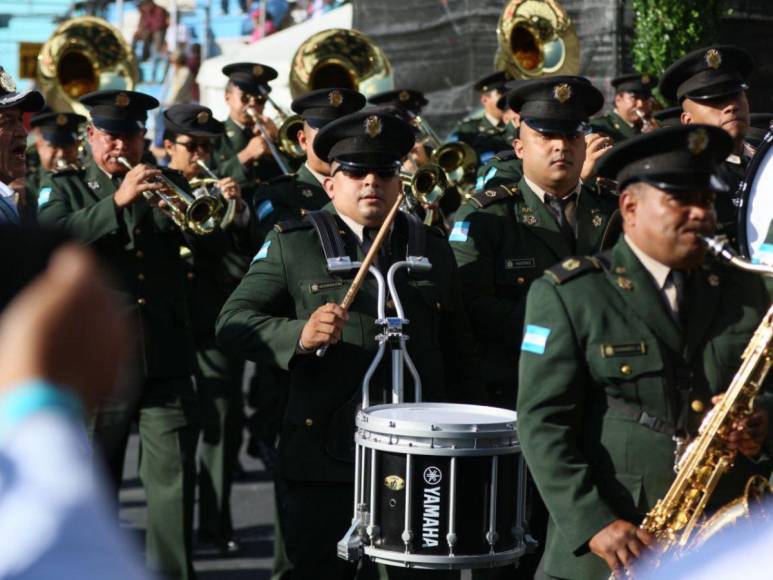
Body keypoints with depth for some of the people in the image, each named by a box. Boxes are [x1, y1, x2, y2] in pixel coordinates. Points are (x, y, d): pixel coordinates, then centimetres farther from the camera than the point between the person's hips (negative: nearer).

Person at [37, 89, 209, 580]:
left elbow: (211, 238, 4)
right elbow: (50, 238, -13)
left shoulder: (167, 184, 14)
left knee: (175, 483, -3)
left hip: (166, 362, 1)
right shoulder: (67, 188, 7)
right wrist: (117, 201, -24)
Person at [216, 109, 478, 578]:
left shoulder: (433, 249, 13)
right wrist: (298, 335, -22)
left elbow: (458, 351, 18)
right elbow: (233, 321, -4)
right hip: (324, 459, -2)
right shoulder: (292, 245, 4)